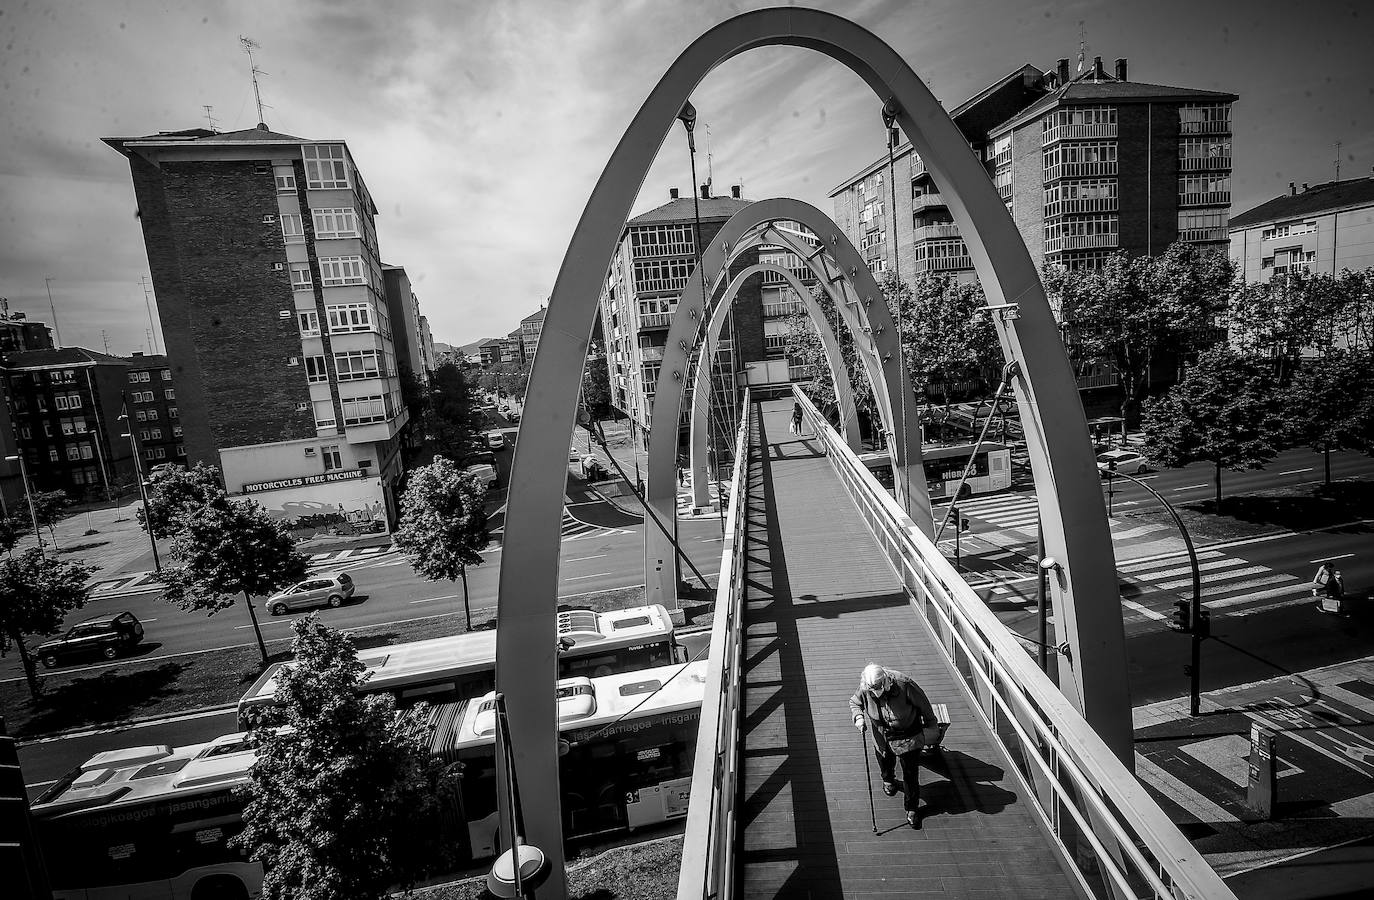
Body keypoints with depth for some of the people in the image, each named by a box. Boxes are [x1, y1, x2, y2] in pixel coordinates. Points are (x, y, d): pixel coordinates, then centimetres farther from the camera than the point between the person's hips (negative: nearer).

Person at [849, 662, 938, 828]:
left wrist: (930, 722, 3)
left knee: (911, 774, 3)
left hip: (907, 737, -3)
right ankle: (888, 780, 60)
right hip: (881, 735, 3)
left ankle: (912, 808, 27)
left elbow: (922, 702, -13)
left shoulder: (904, 684, -33)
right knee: (885, 763, 24)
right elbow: (854, 702, -1)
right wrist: (858, 717, -21)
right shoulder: (865, 689, -23)